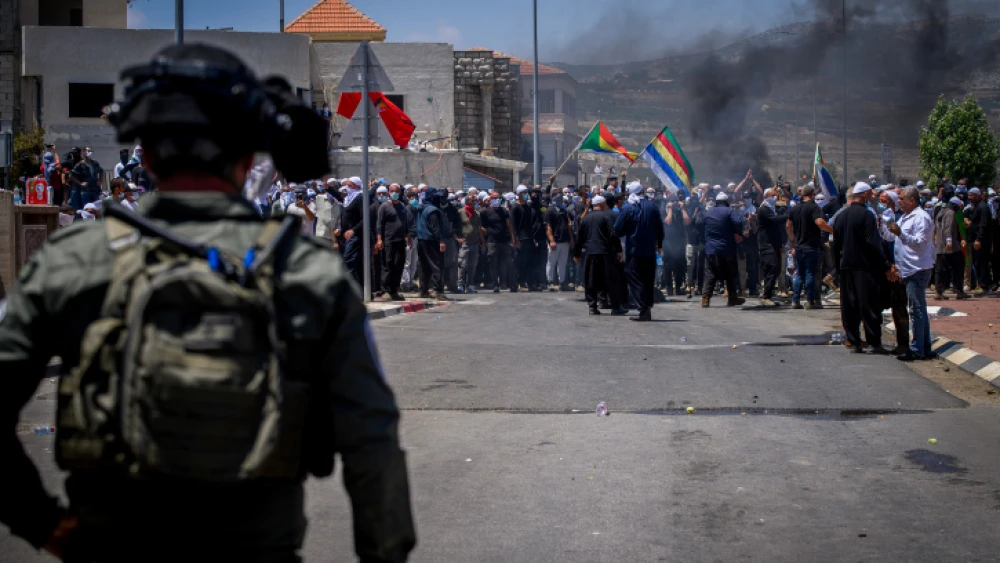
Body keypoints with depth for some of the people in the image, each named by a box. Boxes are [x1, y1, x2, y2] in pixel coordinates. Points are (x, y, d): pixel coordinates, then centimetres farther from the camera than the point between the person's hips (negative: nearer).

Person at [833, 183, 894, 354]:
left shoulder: (841, 216, 10)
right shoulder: (866, 214, -11)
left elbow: (836, 244, 14)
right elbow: (874, 244, -16)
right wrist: (886, 266, -14)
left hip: (846, 266, 6)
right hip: (864, 266, -6)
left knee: (849, 306, 8)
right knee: (869, 305, -2)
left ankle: (853, 342, 9)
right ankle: (873, 342, -2)